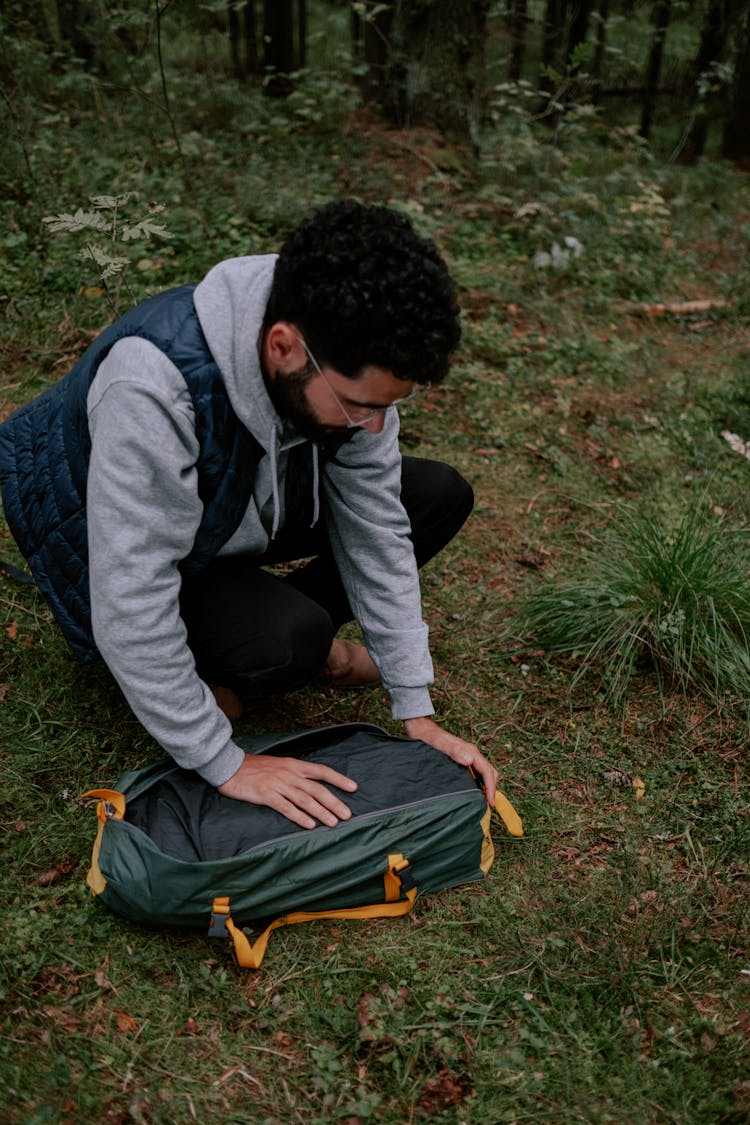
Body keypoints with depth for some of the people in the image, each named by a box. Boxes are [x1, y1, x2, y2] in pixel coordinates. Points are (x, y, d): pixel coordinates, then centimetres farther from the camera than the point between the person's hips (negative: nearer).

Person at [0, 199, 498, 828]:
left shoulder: (351, 358, -22)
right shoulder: (153, 387, -41)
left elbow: (374, 528, -14)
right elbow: (130, 612, -37)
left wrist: (416, 713, -13)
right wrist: (226, 767, -28)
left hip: (246, 509, 6)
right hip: (111, 551, -5)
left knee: (440, 496, -8)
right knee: (291, 638, -33)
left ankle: (299, 639, 5)